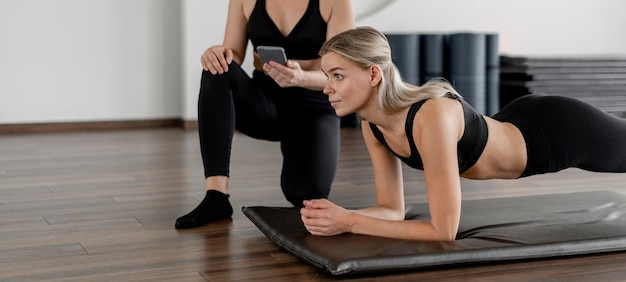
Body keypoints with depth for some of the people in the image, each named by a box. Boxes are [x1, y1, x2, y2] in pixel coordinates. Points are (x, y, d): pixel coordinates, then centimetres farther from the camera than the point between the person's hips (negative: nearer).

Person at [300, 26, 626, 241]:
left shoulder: (432, 118, -43)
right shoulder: (372, 125, -18)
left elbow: (444, 232, -40)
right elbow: (392, 209, -10)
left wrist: (349, 222, -41)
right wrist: (341, 216, -29)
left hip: (563, 132, -7)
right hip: (518, 124, 7)